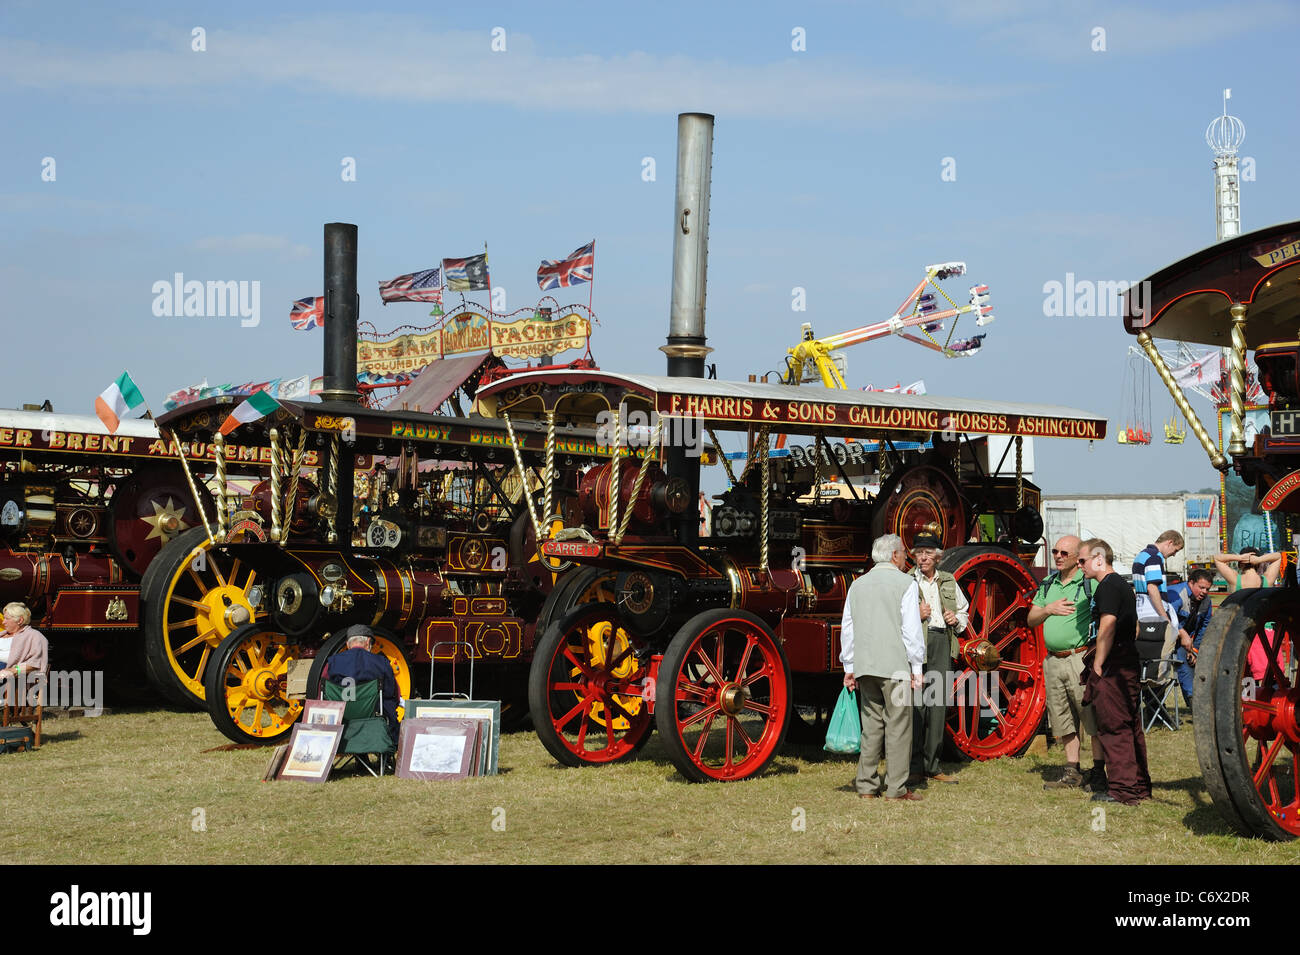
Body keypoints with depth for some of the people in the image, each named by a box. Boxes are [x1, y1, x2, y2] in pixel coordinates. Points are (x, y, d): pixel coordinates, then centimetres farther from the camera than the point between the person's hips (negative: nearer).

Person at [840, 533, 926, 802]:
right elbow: (912, 629, -8)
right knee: (898, 725, -1)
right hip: (895, 664, -5)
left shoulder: (858, 585, 13)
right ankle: (896, 788, -1)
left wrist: (849, 667, 19)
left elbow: (847, 629, 14)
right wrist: (917, 668, -3)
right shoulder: (905, 583, -4)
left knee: (871, 724, 10)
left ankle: (867, 786, 10)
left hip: (864, 666, 6)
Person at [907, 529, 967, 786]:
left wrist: (956, 619, 7)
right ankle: (915, 767, -5)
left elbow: (963, 609, 28)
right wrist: (916, 616, -14)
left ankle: (932, 766, 12)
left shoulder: (948, 581, 16)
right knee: (915, 704, -9)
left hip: (942, 642, 5)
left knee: (938, 704, 5)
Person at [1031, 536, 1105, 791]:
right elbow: (1031, 619, 18)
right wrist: (1048, 609, -2)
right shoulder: (1048, 584, 16)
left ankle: (1098, 773, 1)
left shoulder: (1090, 583, -4)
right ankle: (1072, 773, 17)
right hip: (1053, 661, 6)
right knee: (1064, 720, 10)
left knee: (1093, 716, -5)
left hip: (1081, 658, -6)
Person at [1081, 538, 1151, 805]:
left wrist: (1097, 665, -18)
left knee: (1114, 727, -7)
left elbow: (1107, 626, -23)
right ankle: (1140, 785, 19)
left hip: (1112, 668, -10)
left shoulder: (1107, 586, -13)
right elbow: (1134, 627, 26)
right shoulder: (1123, 584, 19)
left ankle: (1122, 789, -5)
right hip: (1128, 664, 10)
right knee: (1131, 727, 13)